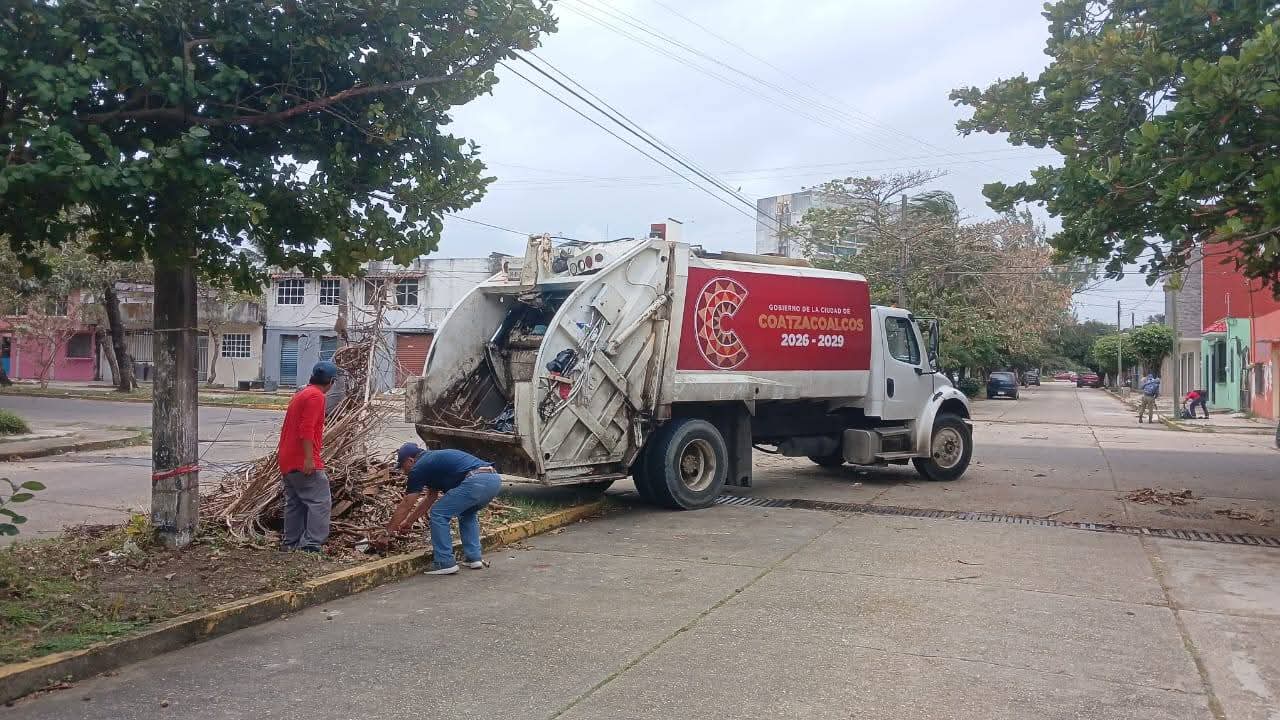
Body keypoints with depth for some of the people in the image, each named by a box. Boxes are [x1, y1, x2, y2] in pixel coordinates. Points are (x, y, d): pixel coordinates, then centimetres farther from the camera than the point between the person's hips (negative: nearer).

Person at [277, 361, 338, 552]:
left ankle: (290, 543, 18)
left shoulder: (302, 393, 19)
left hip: (288, 460, 10)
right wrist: (309, 458, -23)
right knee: (320, 502, -10)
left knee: (295, 502, 14)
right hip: (304, 461, -10)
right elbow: (306, 429, -21)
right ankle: (311, 545, -16)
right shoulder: (316, 396, -11)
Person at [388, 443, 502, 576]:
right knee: (467, 514, 32)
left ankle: (445, 563, 8)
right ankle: (474, 558, 25)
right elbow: (430, 499, 44)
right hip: (494, 479, 9)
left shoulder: (419, 468, 9)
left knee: (438, 515, 5)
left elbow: (405, 506, 14)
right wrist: (409, 522, 50)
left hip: (476, 481, -9)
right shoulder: (433, 459, 34)